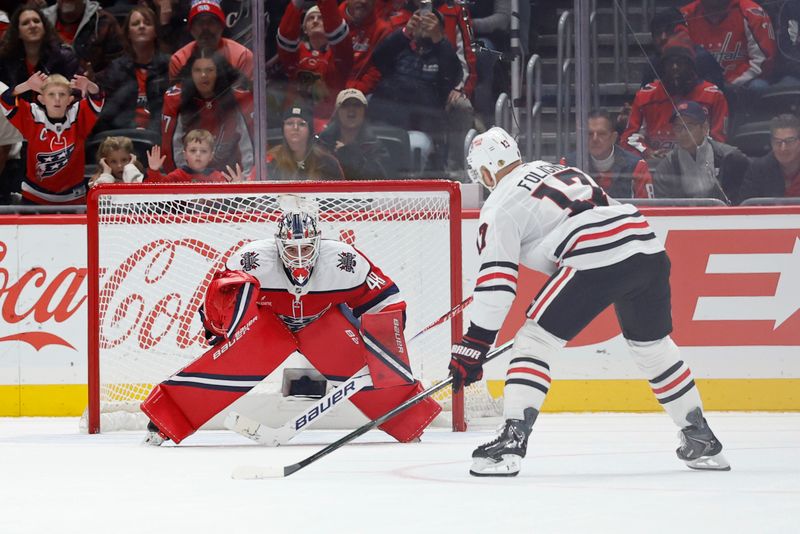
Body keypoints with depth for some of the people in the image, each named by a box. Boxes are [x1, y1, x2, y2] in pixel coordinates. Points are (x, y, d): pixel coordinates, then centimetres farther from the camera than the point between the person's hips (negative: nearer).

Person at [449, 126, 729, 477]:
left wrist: (474, 345, 2)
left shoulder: (499, 207, 8)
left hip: (598, 259, -7)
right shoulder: (557, 170, 31)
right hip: (648, 249, 7)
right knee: (652, 345, 25)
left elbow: (497, 279, 0)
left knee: (534, 340, 1)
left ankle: (512, 441, -10)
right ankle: (701, 440, 32)